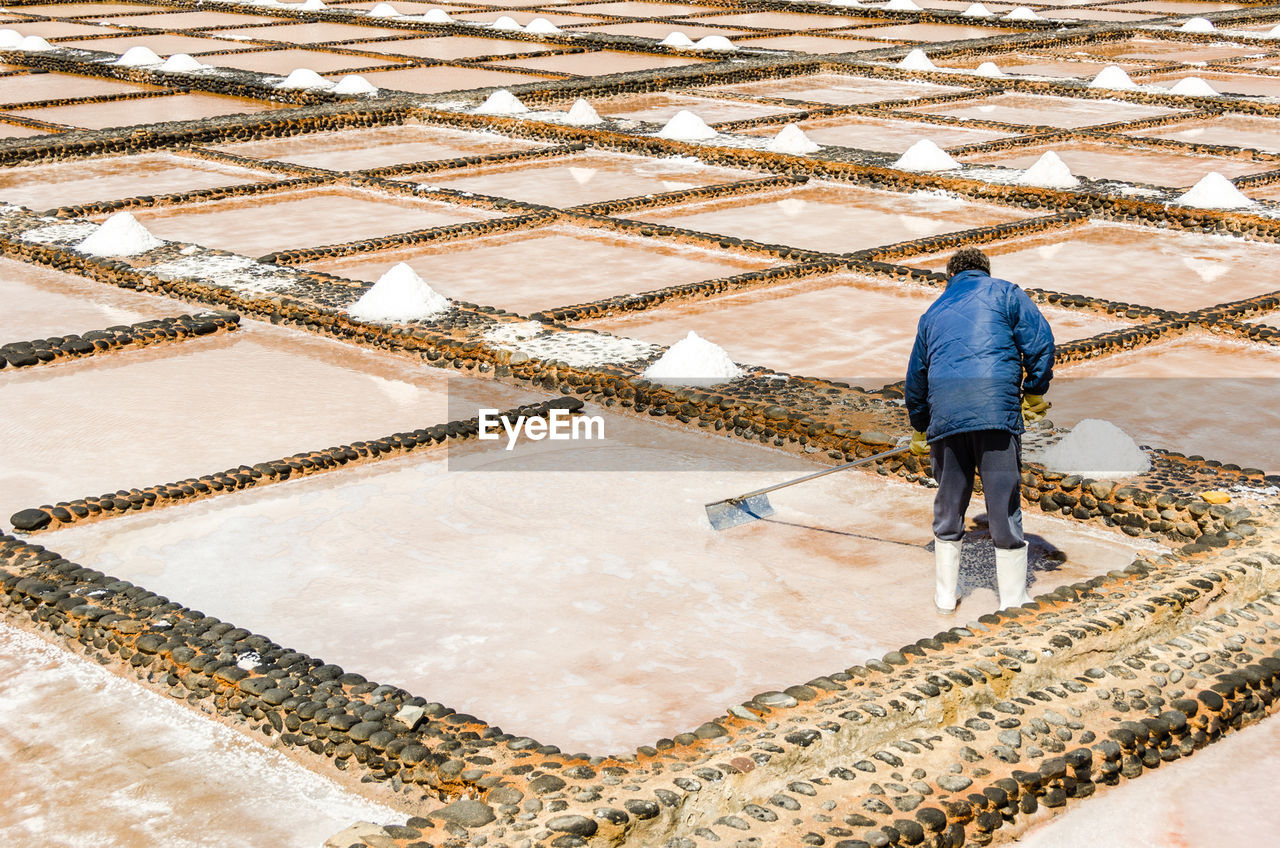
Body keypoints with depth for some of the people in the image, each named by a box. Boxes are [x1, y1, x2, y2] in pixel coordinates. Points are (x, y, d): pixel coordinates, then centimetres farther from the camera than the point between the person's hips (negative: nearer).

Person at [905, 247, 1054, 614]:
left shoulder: (933, 313, 27)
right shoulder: (1004, 293, 14)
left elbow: (916, 378, 32)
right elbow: (1040, 340, 0)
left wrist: (920, 431, 44)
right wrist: (1034, 393, 11)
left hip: (944, 413, 4)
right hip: (997, 408, -3)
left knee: (948, 506, 16)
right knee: (1004, 507, 2)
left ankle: (945, 595, 22)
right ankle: (1013, 602, 6)